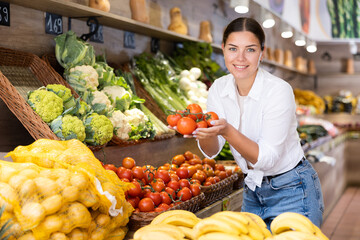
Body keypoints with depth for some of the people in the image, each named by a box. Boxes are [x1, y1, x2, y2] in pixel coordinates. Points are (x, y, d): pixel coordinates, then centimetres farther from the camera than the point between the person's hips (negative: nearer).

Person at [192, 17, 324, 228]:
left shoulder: (279, 90, -22)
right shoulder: (219, 88, -6)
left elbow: (267, 158, -25)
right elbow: (212, 151, -8)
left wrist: (226, 131, -38)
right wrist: (204, 132, -29)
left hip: (292, 192, -5)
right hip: (253, 191, 5)